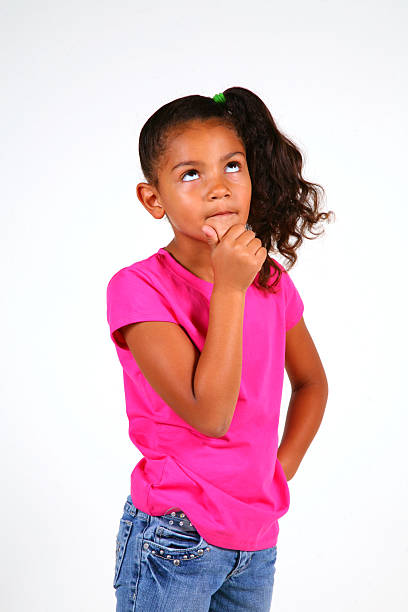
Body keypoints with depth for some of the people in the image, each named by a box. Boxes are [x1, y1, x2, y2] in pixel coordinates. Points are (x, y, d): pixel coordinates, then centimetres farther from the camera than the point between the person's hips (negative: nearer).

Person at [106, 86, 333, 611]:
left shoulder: (272, 281, 0)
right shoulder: (139, 288, -17)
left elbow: (311, 381, 16)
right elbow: (209, 413, -24)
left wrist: (281, 469, 5)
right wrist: (229, 288, -25)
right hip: (174, 540, -5)